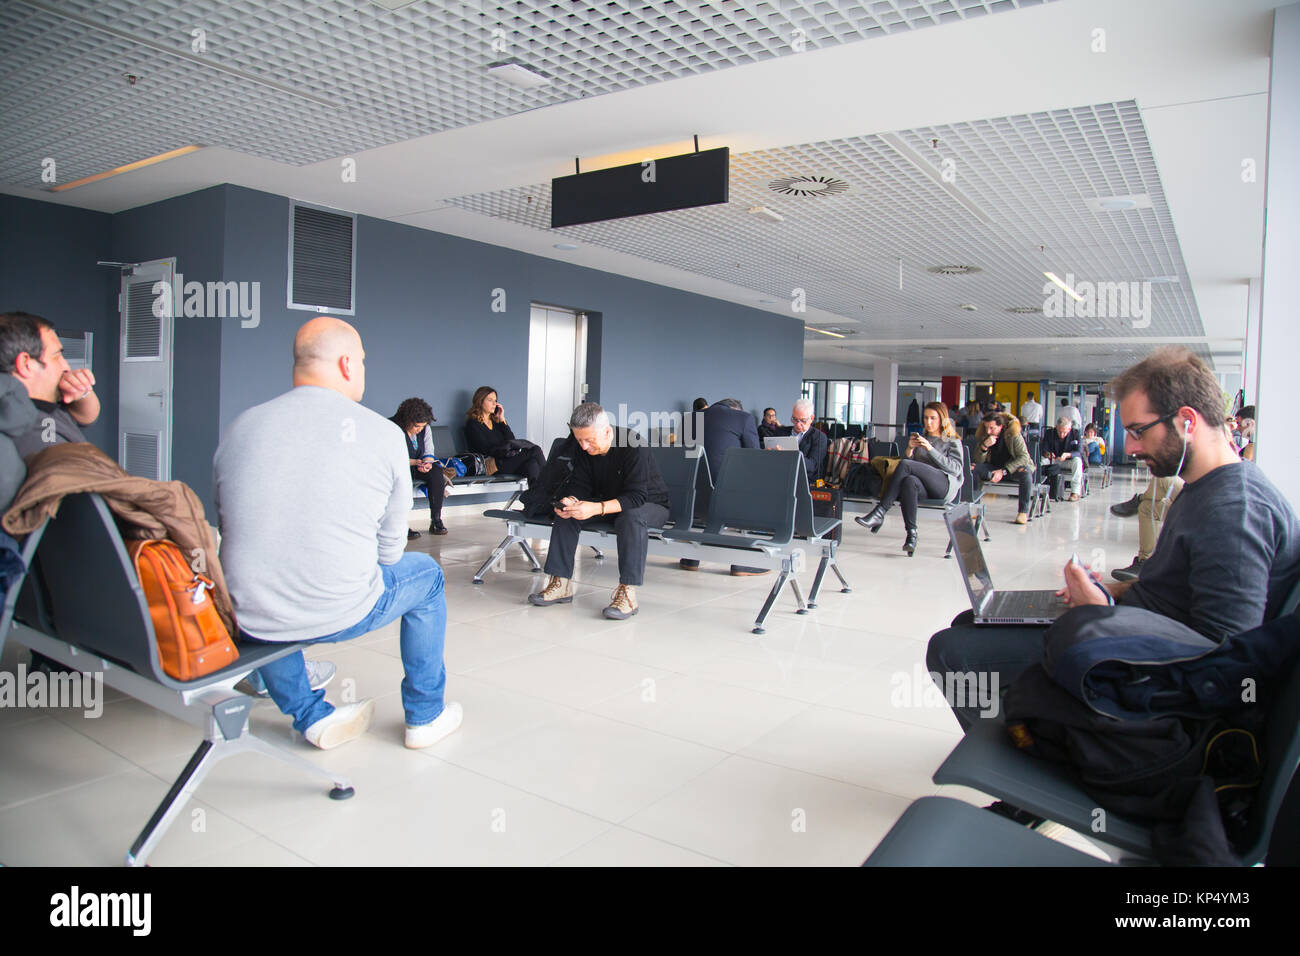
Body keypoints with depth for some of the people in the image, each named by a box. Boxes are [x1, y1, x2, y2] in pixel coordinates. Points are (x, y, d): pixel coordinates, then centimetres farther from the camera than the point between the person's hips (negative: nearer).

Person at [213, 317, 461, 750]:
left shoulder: (239, 427, 2)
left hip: (250, 621, 3)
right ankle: (425, 716, 34)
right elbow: (390, 546, 0)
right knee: (426, 573, 25)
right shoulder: (383, 433, -6)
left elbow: (228, 526, 12)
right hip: (339, 616, -3)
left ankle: (314, 717, 32)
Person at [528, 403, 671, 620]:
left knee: (631, 518, -40)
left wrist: (596, 508, -46)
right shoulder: (583, 449, -8)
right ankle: (561, 584, -12)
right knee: (566, 513, -14)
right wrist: (571, 501, -30)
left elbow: (636, 497, -34)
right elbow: (580, 486, -5)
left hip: (650, 504, -6)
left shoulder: (633, 446, -29)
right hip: (609, 502, 6)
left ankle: (627, 593, -38)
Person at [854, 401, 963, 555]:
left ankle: (880, 513, -33)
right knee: (909, 481, -37)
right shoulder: (921, 438, 29)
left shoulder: (953, 441, 17)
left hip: (946, 484, -3)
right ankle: (911, 534, -42)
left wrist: (930, 449, -8)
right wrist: (910, 449, 0)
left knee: (905, 464, -29)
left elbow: (956, 468, -1)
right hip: (923, 487, 3)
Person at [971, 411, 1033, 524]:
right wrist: (984, 446, -27)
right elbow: (978, 460, -7)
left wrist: (1003, 471, -27)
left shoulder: (1013, 434, -14)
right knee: (971, 468, -20)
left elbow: (1024, 456, -19)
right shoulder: (983, 436, -4)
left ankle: (1023, 511, -30)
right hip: (993, 469, 3)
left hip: (1013, 468, -3)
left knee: (1025, 471, -37)